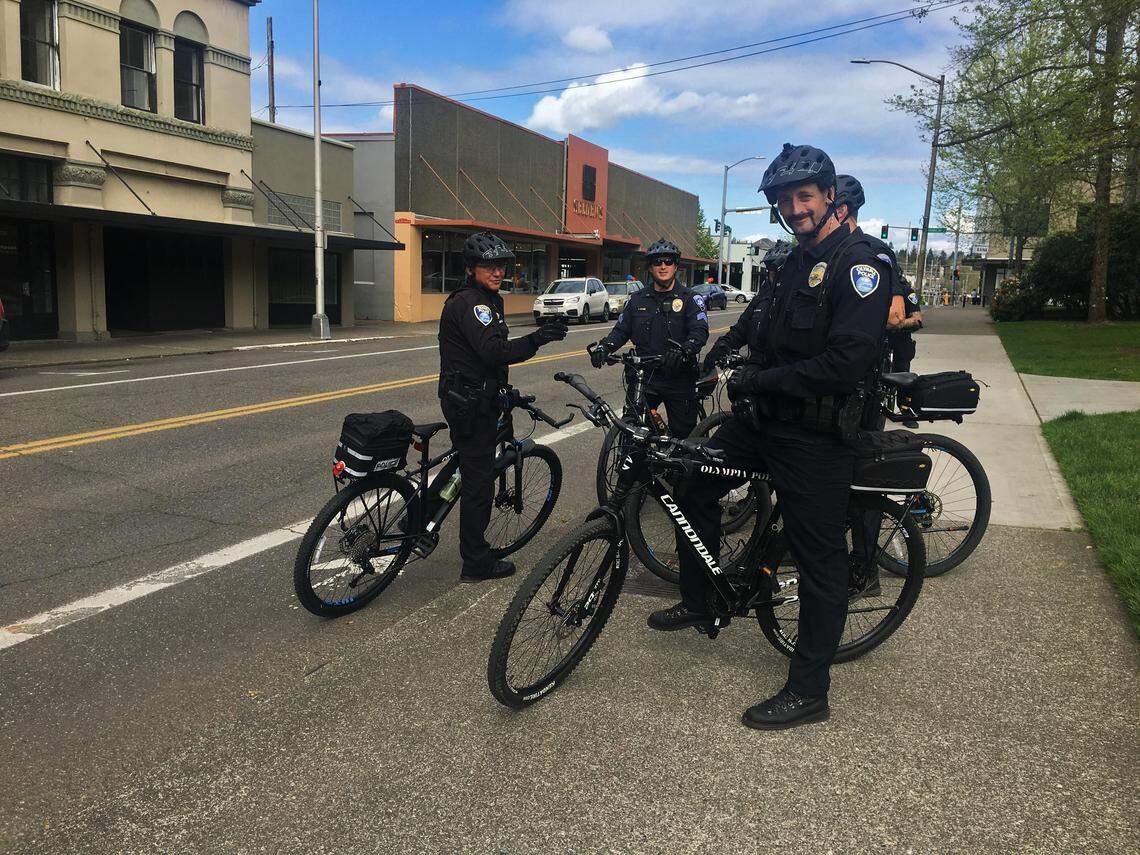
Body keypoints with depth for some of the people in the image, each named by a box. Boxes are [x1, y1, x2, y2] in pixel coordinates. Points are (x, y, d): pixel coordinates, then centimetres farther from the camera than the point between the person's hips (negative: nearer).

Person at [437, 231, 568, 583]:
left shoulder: (486, 300, 16)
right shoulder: (469, 302, -18)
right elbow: (494, 352, -30)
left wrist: (504, 391, 25)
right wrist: (536, 339, -40)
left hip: (476, 398, 11)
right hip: (469, 404, -11)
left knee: (478, 474, 18)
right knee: (478, 478, -4)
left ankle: (474, 551, 31)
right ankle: (476, 564, 6)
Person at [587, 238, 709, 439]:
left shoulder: (690, 299, 1)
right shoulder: (638, 299, 13)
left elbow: (700, 331, -13)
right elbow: (621, 330, 11)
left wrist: (683, 351, -34)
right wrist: (604, 346, -10)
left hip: (678, 379, -2)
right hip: (643, 377, 3)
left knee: (683, 434, 4)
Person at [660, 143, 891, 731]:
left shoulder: (857, 262, -15)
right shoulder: (795, 263, 15)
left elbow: (848, 361, -26)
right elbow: (753, 325, 20)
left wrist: (758, 380, -22)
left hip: (814, 436, -9)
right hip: (764, 419, 9)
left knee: (819, 559, 0)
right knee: (695, 486, 16)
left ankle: (808, 692, 12)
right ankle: (698, 603, 33)